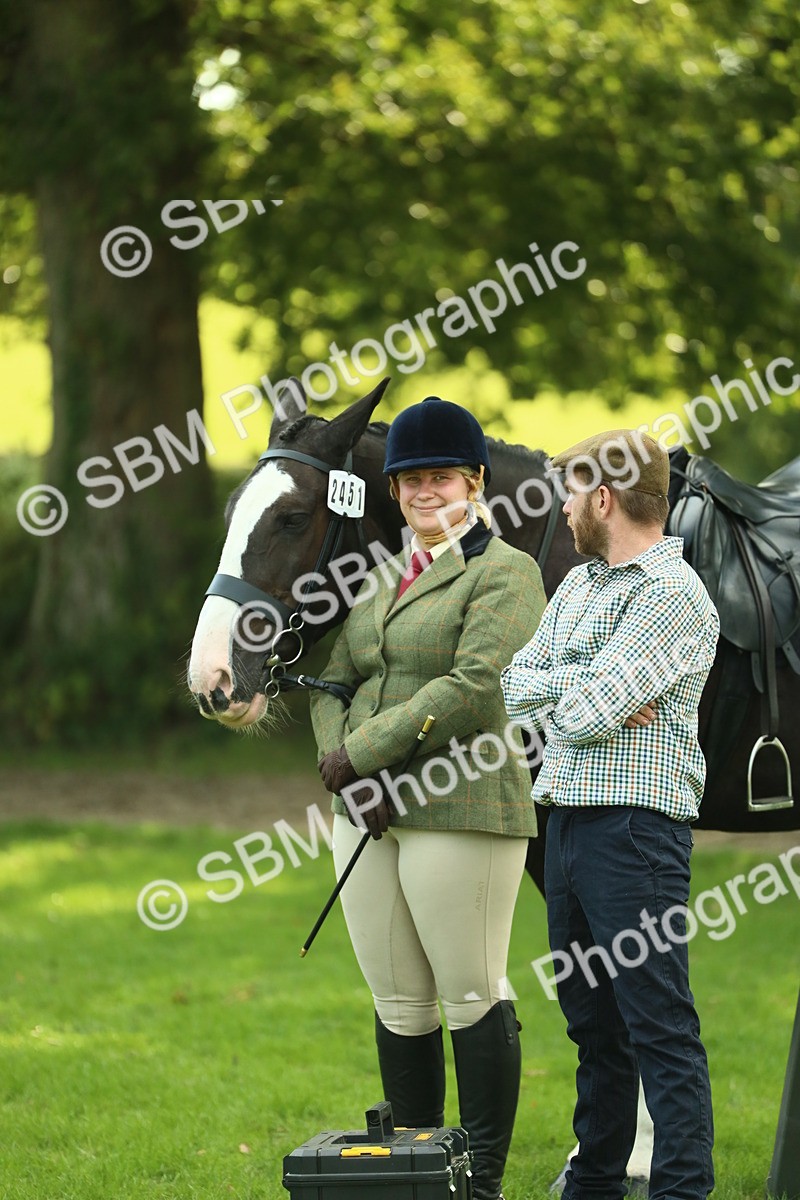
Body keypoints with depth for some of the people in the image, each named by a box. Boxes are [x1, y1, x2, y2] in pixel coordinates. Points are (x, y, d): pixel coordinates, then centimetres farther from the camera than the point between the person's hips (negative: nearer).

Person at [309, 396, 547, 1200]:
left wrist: (364, 751, -16)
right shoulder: (382, 581, 19)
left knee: (472, 998, -2)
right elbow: (333, 683, 14)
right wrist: (345, 765, -6)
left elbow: (476, 687, -17)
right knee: (398, 1008, 11)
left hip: (460, 811, -7)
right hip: (367, 820, 7)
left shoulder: (505, 575, -5)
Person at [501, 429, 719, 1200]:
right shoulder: (579, 584, 16)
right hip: (567, 816, 9)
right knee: (591, 1020, 16)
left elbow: (583, 714, -19)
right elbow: (517, 685, 8)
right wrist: (590, 690, -9)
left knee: (659, 1028, -8)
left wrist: (556, 691, 2)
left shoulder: (671, 595, -12)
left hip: (634, 826, -9)